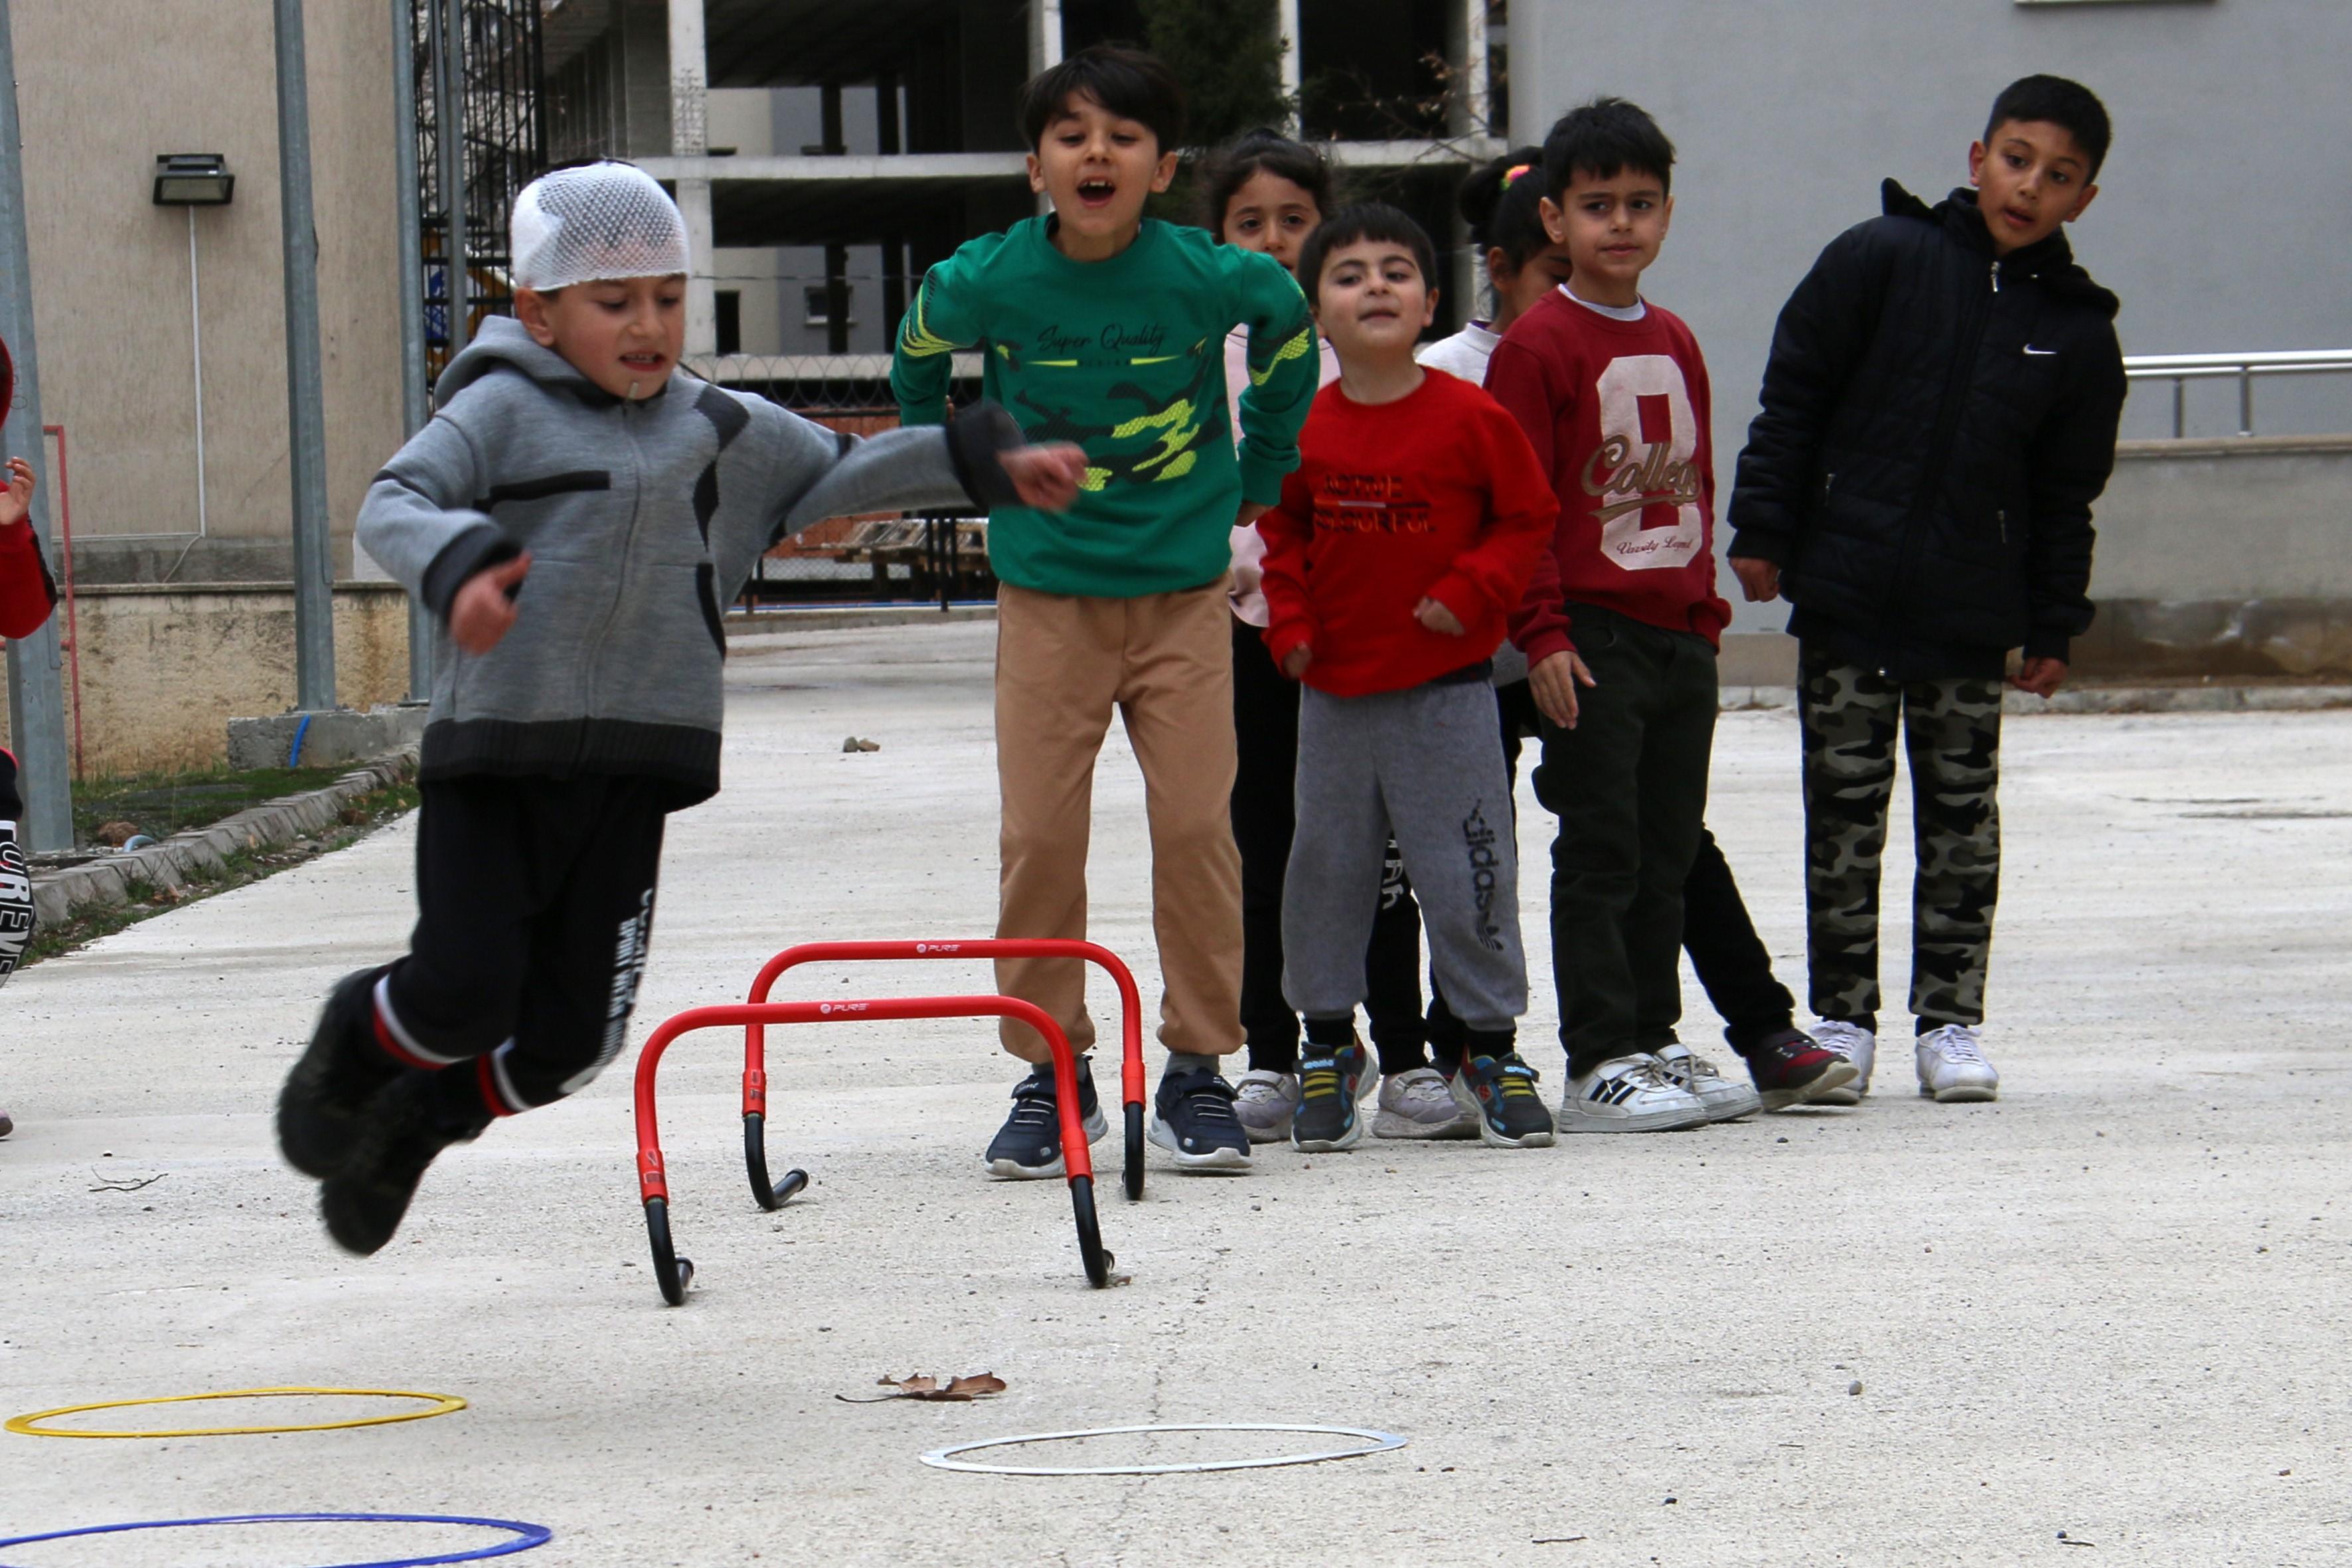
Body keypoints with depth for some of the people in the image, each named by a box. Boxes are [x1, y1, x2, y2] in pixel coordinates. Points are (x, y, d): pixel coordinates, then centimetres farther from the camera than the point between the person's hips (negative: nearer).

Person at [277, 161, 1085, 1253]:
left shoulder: (715, 429, 13)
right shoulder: (503, 411, -3)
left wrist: (987, 464, 19)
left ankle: (412, 1122, 30)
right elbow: (392, 504, -16)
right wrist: (458, 567, -38)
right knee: (466, 995, -13)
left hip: (629, 771, 5)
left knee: (574, 1039, 3)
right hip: (492, 753, -4)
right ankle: (357, 1038, 22)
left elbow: (837, 475, 25)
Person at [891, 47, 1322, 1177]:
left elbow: (1289, 337, 13)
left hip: (1184, 590, 0)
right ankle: (1049, 1073, 10)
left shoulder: (1215, 279, -11)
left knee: (1197, 826, -5)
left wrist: (1258, 479, 16)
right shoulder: (985, 283, -9)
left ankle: (1198, 1072, 7)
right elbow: (918, 361, 15)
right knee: (1038, 835, -2)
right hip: (1046, 601, 0)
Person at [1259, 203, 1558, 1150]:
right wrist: (1290, 622, 0)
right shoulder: (1305, 431, 0)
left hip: (1446, 689, -3)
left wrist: (1471, 590, -13)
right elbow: (1283, 532, 13)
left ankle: (1490, 1050, 13)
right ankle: (1326, 1050, 22)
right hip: (1334, 689, 3)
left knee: (1468, 874, 0)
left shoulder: (1470, 419, -7)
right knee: (1327, 868, 8)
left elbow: (1528, 515, 0)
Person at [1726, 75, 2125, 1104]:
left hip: (1973, 611, 2)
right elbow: (1792, 396, -1)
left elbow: (2066, 497, 10)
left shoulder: (2077, 330, 4)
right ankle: (1842, 1017, 12)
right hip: (1846, 590, -2)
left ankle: (1950, 1020, 14)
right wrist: (1762, 529, -5)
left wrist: (2053, 630, 8)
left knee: (1963, 818, 6)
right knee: (1844, 810, 3)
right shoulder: (1882, 258, -4)